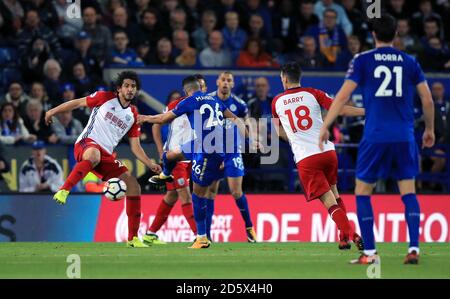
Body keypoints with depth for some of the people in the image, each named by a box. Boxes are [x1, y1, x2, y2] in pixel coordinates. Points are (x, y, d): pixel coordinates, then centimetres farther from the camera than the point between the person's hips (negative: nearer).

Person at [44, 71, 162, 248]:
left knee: (134, 187, -3)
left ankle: (133, 238, 3)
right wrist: (53, 112, 8)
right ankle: (63, 191, -44)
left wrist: (150, 164, 1)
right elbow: (78, 103, 11)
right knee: (94, 155, -45)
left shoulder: (133, 115, 15)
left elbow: (135, 147, 15)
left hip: (106, 155, 6)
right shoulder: (105, 98, 3)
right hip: (87, 144, -6)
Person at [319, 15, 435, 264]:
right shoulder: (409, 62, 8)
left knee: (362, 193, 8)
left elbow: (343, 95, -6)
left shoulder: (362, 61, 1)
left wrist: (325, 127, -3)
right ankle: (413, 248, -4)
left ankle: (369, 253, 2)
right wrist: (429, 129, 22)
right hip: (404, 137, 2)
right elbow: (427, 99, 8)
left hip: (375, 137, -2)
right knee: (408, 192, 9)